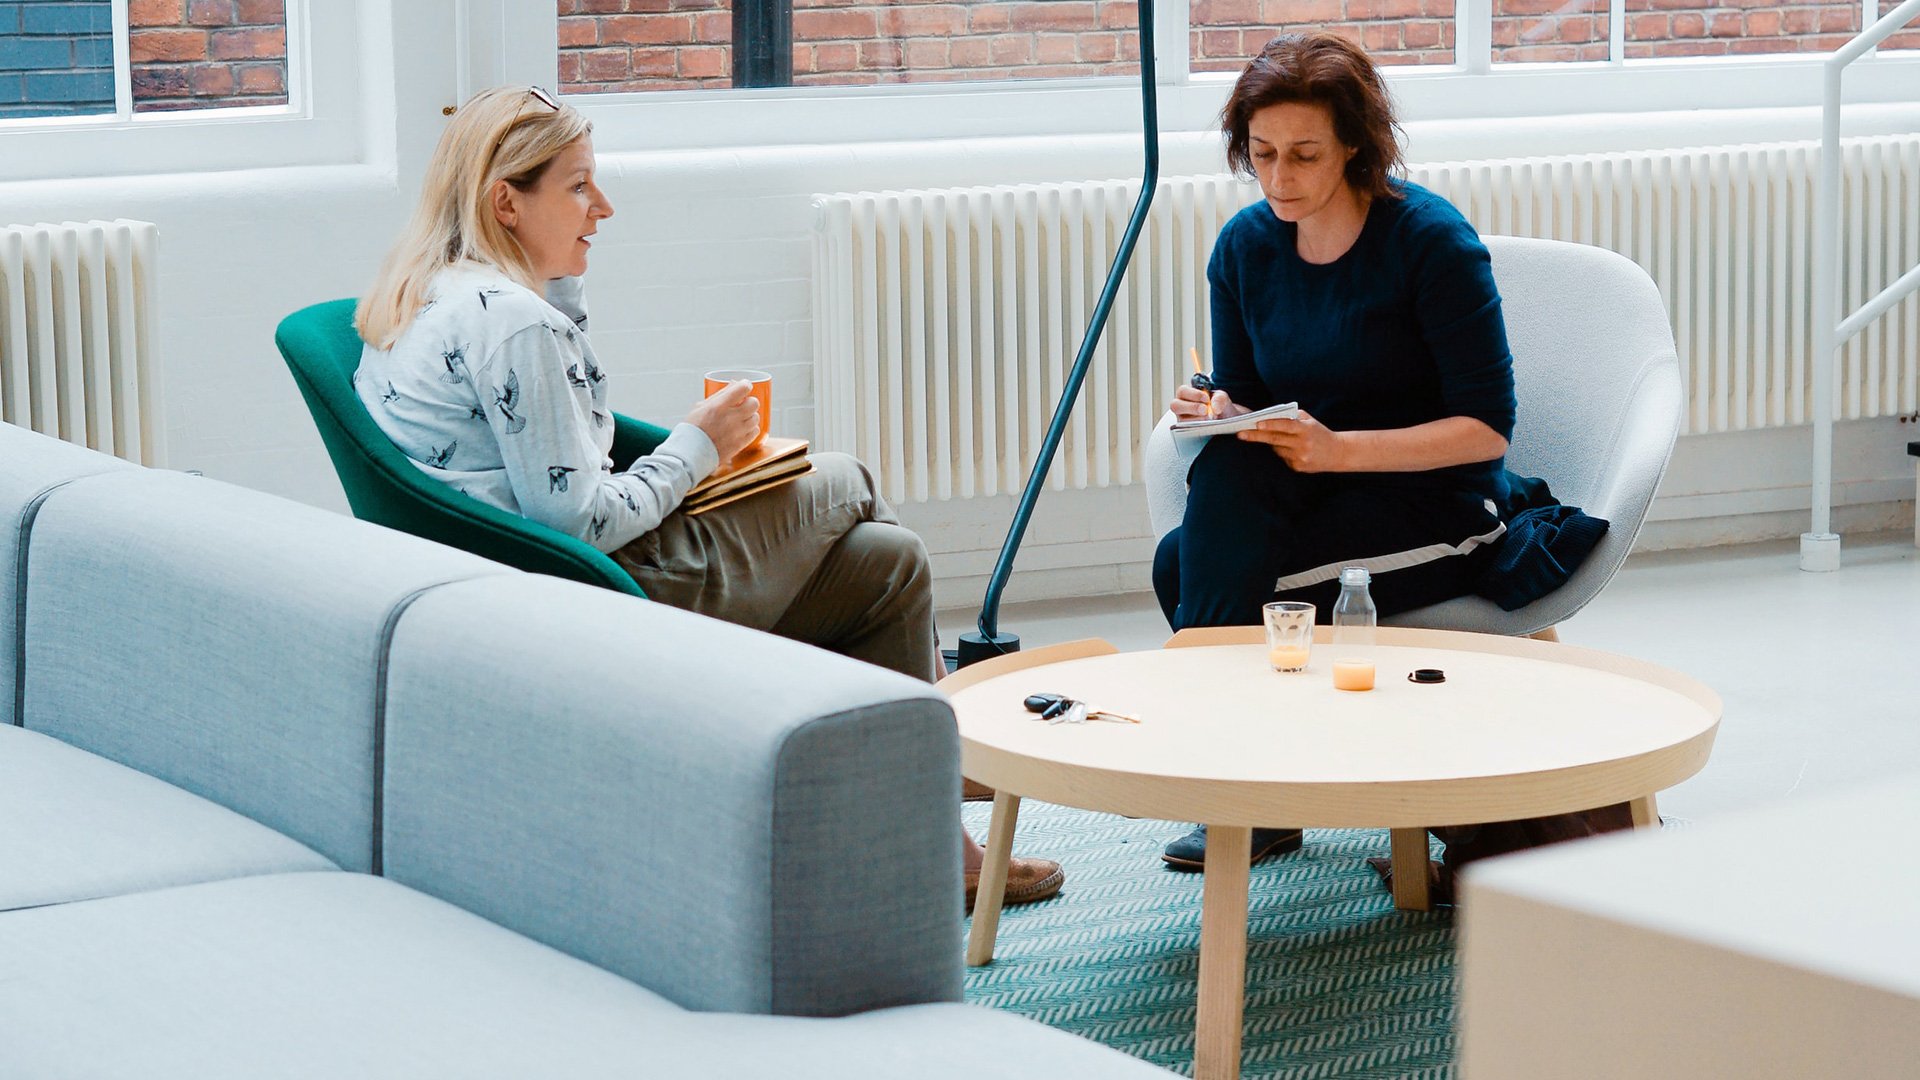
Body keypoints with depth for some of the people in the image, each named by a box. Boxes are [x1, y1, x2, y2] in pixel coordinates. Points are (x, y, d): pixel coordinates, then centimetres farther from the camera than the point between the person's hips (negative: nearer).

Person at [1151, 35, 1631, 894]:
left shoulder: (1431, 239, -14)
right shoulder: (1246, 245, 3)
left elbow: (1487, 429, -15)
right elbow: (1241, 400, 9)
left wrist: (1340, 450, -27)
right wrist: (1218, 415, -16)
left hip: (1440, 511, -6)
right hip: (1311, 503, 6)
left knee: (1187, 566, -27)